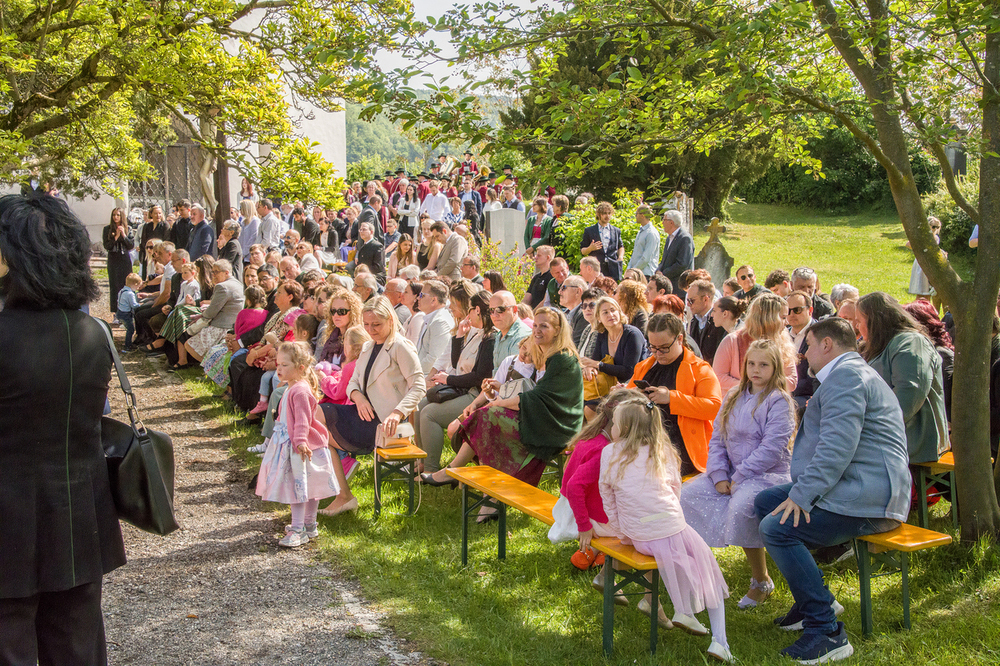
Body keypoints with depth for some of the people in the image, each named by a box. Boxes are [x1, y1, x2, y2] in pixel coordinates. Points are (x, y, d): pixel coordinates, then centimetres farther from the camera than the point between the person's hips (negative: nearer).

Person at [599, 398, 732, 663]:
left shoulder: (609, 453, 0)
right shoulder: (664, 452, 3)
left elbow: (607, 498, 6)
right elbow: (675, 492, 9)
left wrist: (620, 531, 18)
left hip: (639, 538, 2)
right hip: (672, 530, -2)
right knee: (709, 569, 16)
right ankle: (719, 641, 9)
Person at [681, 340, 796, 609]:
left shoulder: (779, 401, -7)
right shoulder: (734, 397, 14)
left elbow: (771, 449, -16)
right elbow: (717, 439, 12)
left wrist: (739, 477, -17)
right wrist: (719, 476, -3)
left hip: (768, 474, -7)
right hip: (732, 473, 7)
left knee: (740, 507, -34)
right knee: (688, 494, -13)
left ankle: (761, 582, -14)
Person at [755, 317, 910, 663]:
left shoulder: (846, 374, -12)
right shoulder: (850, 373, 25)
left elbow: (838, 446, -24)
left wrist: (801, 496, -23)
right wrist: (801, 491, 23)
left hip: (867, 498, -11)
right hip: (855, 488, 11)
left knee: (777, 528, -24)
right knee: (764, 502, 14)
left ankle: (827, 633, -20)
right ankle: (814, 598, 16)